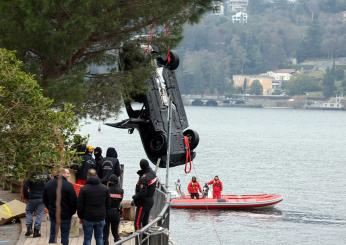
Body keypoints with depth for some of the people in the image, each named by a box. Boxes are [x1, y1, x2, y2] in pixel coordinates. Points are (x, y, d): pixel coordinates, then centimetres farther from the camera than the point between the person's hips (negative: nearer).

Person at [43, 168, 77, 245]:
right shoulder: (68, 185, -17)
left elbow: (45, 200, 11)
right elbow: (74, 200, -15)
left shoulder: (48, 184, 3)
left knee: (52, 234, 14)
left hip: (52, 213, 5)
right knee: (65, 235, 4)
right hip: (65, 214, -5)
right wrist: (72, 211, 2)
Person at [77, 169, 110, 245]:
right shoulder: (105, 188, 2)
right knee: (99, 237, 11)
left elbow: (80, 205, -7)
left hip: (88, 218, -3)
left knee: (87, 238, 3)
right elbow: (108, 204, 8)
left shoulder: (84, 189, -10)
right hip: (101, 218, 3)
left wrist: (80, 216, 6)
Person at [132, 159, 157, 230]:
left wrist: (135, 199, -11)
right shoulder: (153, 173, 1)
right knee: (145, 222, 20)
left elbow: (142, 193, -28)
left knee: (137, 223, -4)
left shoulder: (144, 178, -26)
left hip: (143, 202, -9)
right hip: (150, 200, 9)